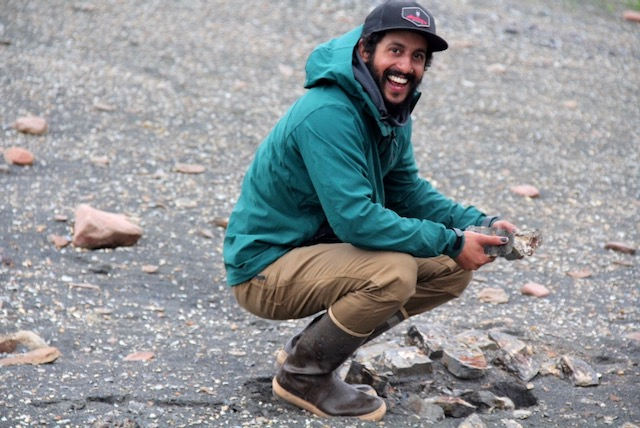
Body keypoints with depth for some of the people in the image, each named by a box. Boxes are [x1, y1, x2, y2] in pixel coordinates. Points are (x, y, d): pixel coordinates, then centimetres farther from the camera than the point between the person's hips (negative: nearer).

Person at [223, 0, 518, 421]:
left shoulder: (391, 109, 3)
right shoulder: (329, 114, -26)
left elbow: (407, 190, 12)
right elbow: (355, 218, -32)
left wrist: (479, 224, -4)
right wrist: (449, 241, -25)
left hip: (322, 250, 10)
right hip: (266, 266, -9)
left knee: (451, 270, 3)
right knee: (393, 272, -31)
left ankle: (309, 347, 10)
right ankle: (302, 374, -8)